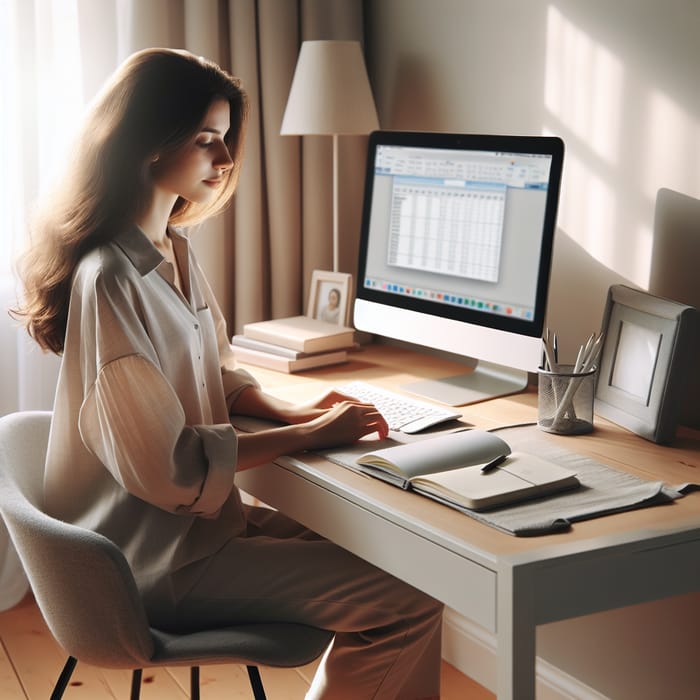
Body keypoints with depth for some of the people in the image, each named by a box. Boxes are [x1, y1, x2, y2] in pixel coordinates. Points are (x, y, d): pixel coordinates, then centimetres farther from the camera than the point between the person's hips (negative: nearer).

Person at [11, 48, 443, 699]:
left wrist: (291, 409, -2)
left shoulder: (174, 250, 6)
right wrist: (310, 435, -16)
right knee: (408, 604, -13)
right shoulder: (110, 280, -23)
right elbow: (166, 465, -23)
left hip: (199, 517, 9)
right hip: (156, 560, -9)